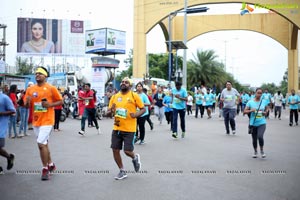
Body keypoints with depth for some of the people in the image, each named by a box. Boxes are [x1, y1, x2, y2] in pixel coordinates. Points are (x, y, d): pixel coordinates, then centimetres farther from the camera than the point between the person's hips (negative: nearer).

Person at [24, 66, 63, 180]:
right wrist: (28, 102, -12)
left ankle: (45, 169, 1)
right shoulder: (30, 89, 7)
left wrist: (50, 104, -17)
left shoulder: (51, 88, -6)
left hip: (47, 121, -6)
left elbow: (60, 101, 0)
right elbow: (26, 106, 11)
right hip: (36, 121, 6)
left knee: (41, 144, -13)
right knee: (44, 144, 16)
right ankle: (51, 165, 33)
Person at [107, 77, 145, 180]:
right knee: (115, 150, 4)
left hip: (129, 129, -4)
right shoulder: (115, 96, 7)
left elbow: (143, 109, 0)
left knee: (127, 151, -4)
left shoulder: (134, 96, -4)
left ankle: (135, 158, 33)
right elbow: (108, 111, 12)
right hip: (117, 128, 4)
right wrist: (111, 111, -12)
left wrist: (136, 114, -19)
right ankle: (122, 171, 22)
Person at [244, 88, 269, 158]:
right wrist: (251, 110, -20)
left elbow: (267, 108, 20)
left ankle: (262, 151, 6)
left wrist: (266, 112, -1)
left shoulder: (264, 101, 2)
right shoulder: (250, 102, -3)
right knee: (254, 139, 9)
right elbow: (244, 111, -3)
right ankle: (255, 151, 33)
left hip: (262, 123, 0)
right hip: (253, 123, 0)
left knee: (260, 136, -19)